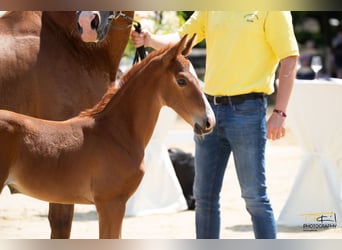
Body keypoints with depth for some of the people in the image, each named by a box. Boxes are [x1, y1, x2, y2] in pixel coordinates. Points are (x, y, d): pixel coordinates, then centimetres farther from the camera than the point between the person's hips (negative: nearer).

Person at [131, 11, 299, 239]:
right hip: (210, 108, 6)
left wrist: (279, 113, -15)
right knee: (204, 196, 10)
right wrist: (150, 40, -12)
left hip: (246, 108, -6)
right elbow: (180, 38, 9)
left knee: (254, 196, -2)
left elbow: (289, 59, -9)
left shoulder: (271, 8, -6)